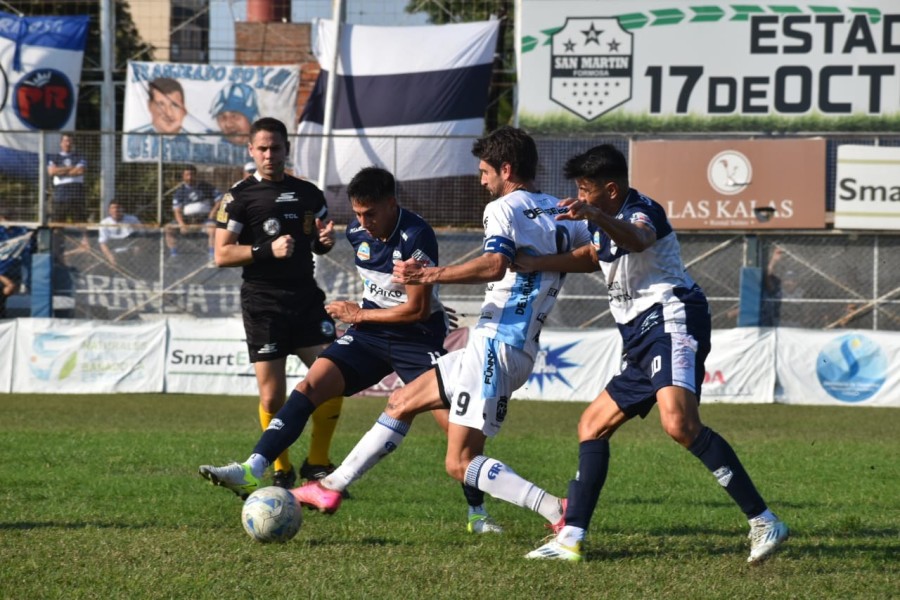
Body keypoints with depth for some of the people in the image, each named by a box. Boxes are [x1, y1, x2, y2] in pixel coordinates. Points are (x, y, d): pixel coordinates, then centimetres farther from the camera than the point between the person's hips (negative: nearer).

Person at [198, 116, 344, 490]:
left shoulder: (309, 194, 11)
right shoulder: (240, 197, -2)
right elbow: (222, 255, -6)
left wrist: (326, 241, 0)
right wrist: (268, 250, -20)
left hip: (306, 298, 4)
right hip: (263, 303, -4)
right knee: (272, 396, -4)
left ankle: (317, 464, 10)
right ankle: (282, 471, 15)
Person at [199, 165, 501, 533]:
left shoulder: (416, 237, -22)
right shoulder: (358, 232, 0)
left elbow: (417, 309, -20)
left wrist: (359, 314, -12)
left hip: (417, 337, -5)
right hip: (370, 335, 5)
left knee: (455, 423, -12)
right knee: (310, 386, -13)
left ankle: (477, 514, 4)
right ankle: (252, 471, -22)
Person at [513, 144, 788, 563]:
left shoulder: (643, 212, -10)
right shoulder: (606, 226, 20)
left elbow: (638, 239, -36)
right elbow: (591, 258, 43)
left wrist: (594, 217, -54)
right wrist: (536, 264, 38)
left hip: (672, 319, -11)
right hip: (641, 338, 11)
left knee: (679, 423, -30)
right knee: (592, 425, 13)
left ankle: (763, 522, -31)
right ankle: (571, 538, 16)